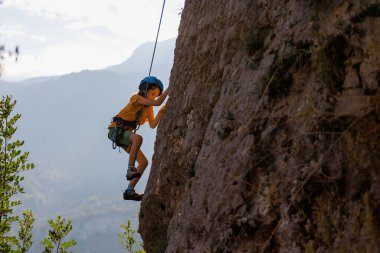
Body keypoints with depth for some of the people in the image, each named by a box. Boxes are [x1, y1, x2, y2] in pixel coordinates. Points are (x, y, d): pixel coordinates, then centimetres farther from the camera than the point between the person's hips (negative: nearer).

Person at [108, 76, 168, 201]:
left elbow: (152, 125, 0)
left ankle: (129, 191, 3)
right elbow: (157, 103, -24)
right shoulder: (136, 98, -11)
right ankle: (130, 170, -35)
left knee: (144, 162, -1)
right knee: (138, 138, -39)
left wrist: (160, 112, -12)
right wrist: (169, 89, -23)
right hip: (116, 130, -9)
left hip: (126, 134, 9)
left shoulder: (149, 107, 13)